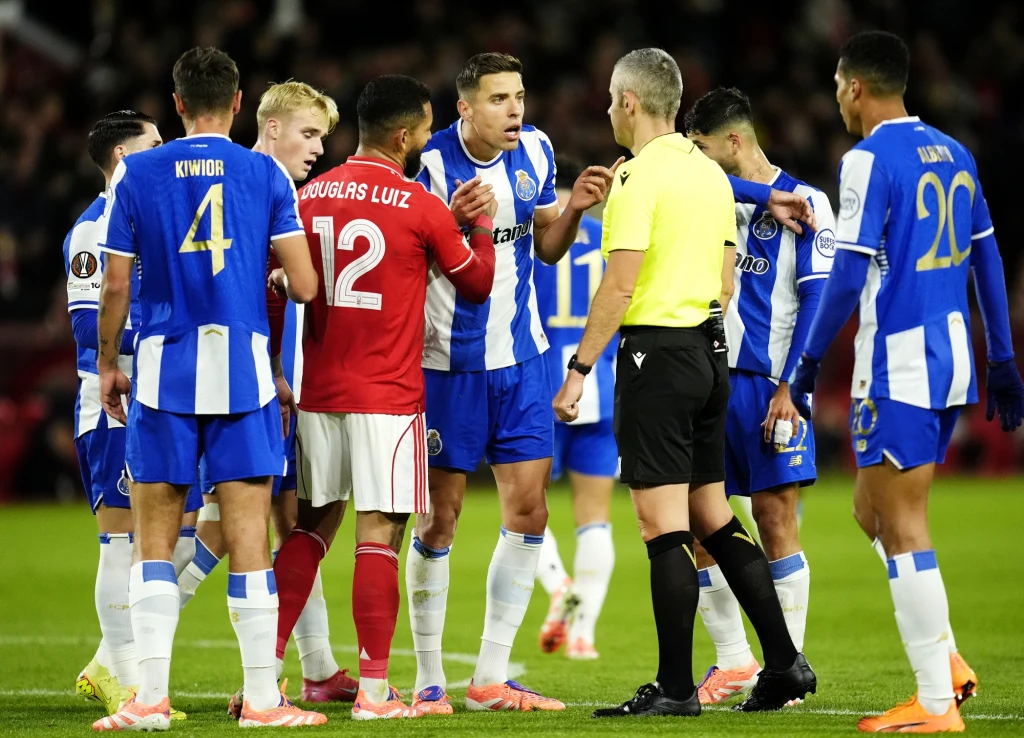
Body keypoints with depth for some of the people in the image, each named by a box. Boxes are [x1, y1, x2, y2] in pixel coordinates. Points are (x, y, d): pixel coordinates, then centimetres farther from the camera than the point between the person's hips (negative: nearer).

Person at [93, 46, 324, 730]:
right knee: (249, 538, 1)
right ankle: (262, 698, 1)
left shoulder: (136, 174, 1)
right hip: (243, 366, 0)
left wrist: (107, 365, 15)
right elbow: (305, 286, -3)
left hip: (163, 367, 0)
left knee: (155, 539, 7)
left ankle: (151, 696, 2)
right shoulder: (265, 174, 1)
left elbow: (115, 286, 2)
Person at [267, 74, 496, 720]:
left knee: (313, 524, 14)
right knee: (379, 533, -4)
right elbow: (477, 282, 5)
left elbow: (282, 286, 11)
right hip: (388, 395, -5)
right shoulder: (421, 207, -8)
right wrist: (483, 224, 20)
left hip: (319, 392, 5)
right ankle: (374, 689, -6)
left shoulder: (312, 197, 6)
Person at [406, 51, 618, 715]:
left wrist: (573, 209, -7)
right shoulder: (431, 162, -15)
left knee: (528, 511, 2)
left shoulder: (535, 151, 2)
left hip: (521, 355, 5)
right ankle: (429, 679, 11)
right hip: (448, 361, -5)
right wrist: (453, 224, -28)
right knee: (439, 517, 1)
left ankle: (491, 678, 9)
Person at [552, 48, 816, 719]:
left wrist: (579, 370, -14)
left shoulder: (639, 176, -13)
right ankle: (784, 663, 13)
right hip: (710, 350, 9)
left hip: (656, 354, -8)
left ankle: (676, 689, -4)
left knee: (664, 524, -5)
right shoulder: (711, 173, 12)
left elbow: (618, 288, -18)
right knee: (713, 515, 14)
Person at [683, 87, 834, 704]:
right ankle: (734, 662, 13)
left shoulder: (804, 203, -3)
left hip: (770, 386, -6)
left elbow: (817, 302, -8)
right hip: (709, 382, 6)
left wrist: (790, 387, -14)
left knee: (777, 522, -4)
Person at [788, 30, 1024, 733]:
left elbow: (848, 276, -15)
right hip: (952, 359, 8)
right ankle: (946, 661, 12)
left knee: (902, 528, -4)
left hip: (898, 364, -8)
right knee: (875, 511, 19)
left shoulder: (870, 160, -11)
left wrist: (809, 362, -8)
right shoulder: (955, 155, 13)